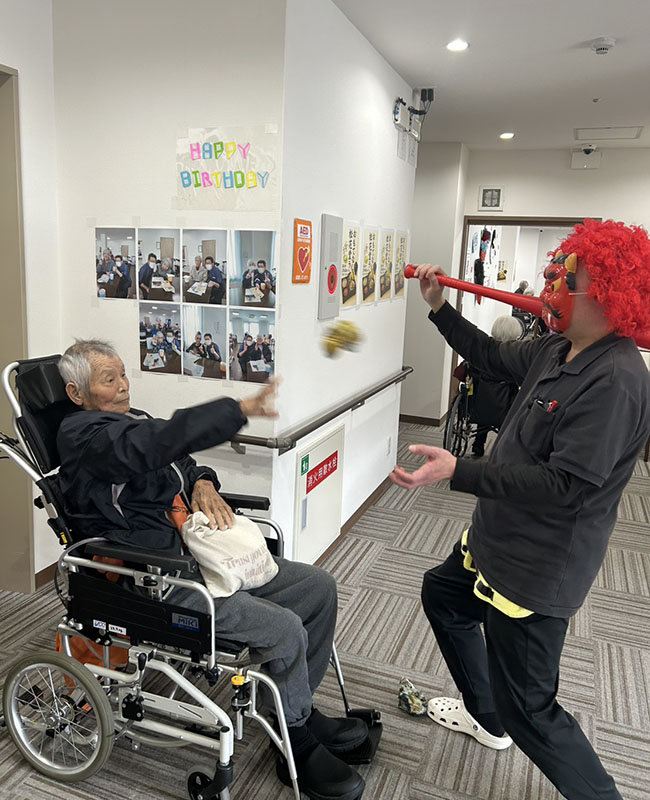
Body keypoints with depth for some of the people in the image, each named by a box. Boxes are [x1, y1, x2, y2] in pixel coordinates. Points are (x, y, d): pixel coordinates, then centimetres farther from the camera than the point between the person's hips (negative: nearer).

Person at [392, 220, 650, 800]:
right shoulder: (557, 351, -1)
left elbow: (565, 486, -31)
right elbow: (495, 358, 17)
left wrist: (459, 473, -34)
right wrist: (439, 308, 11)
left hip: (538, 571, -10)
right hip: (498, 543, 10)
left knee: (527, 708, 2)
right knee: (442, 593, 30)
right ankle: (485, 718, 49)